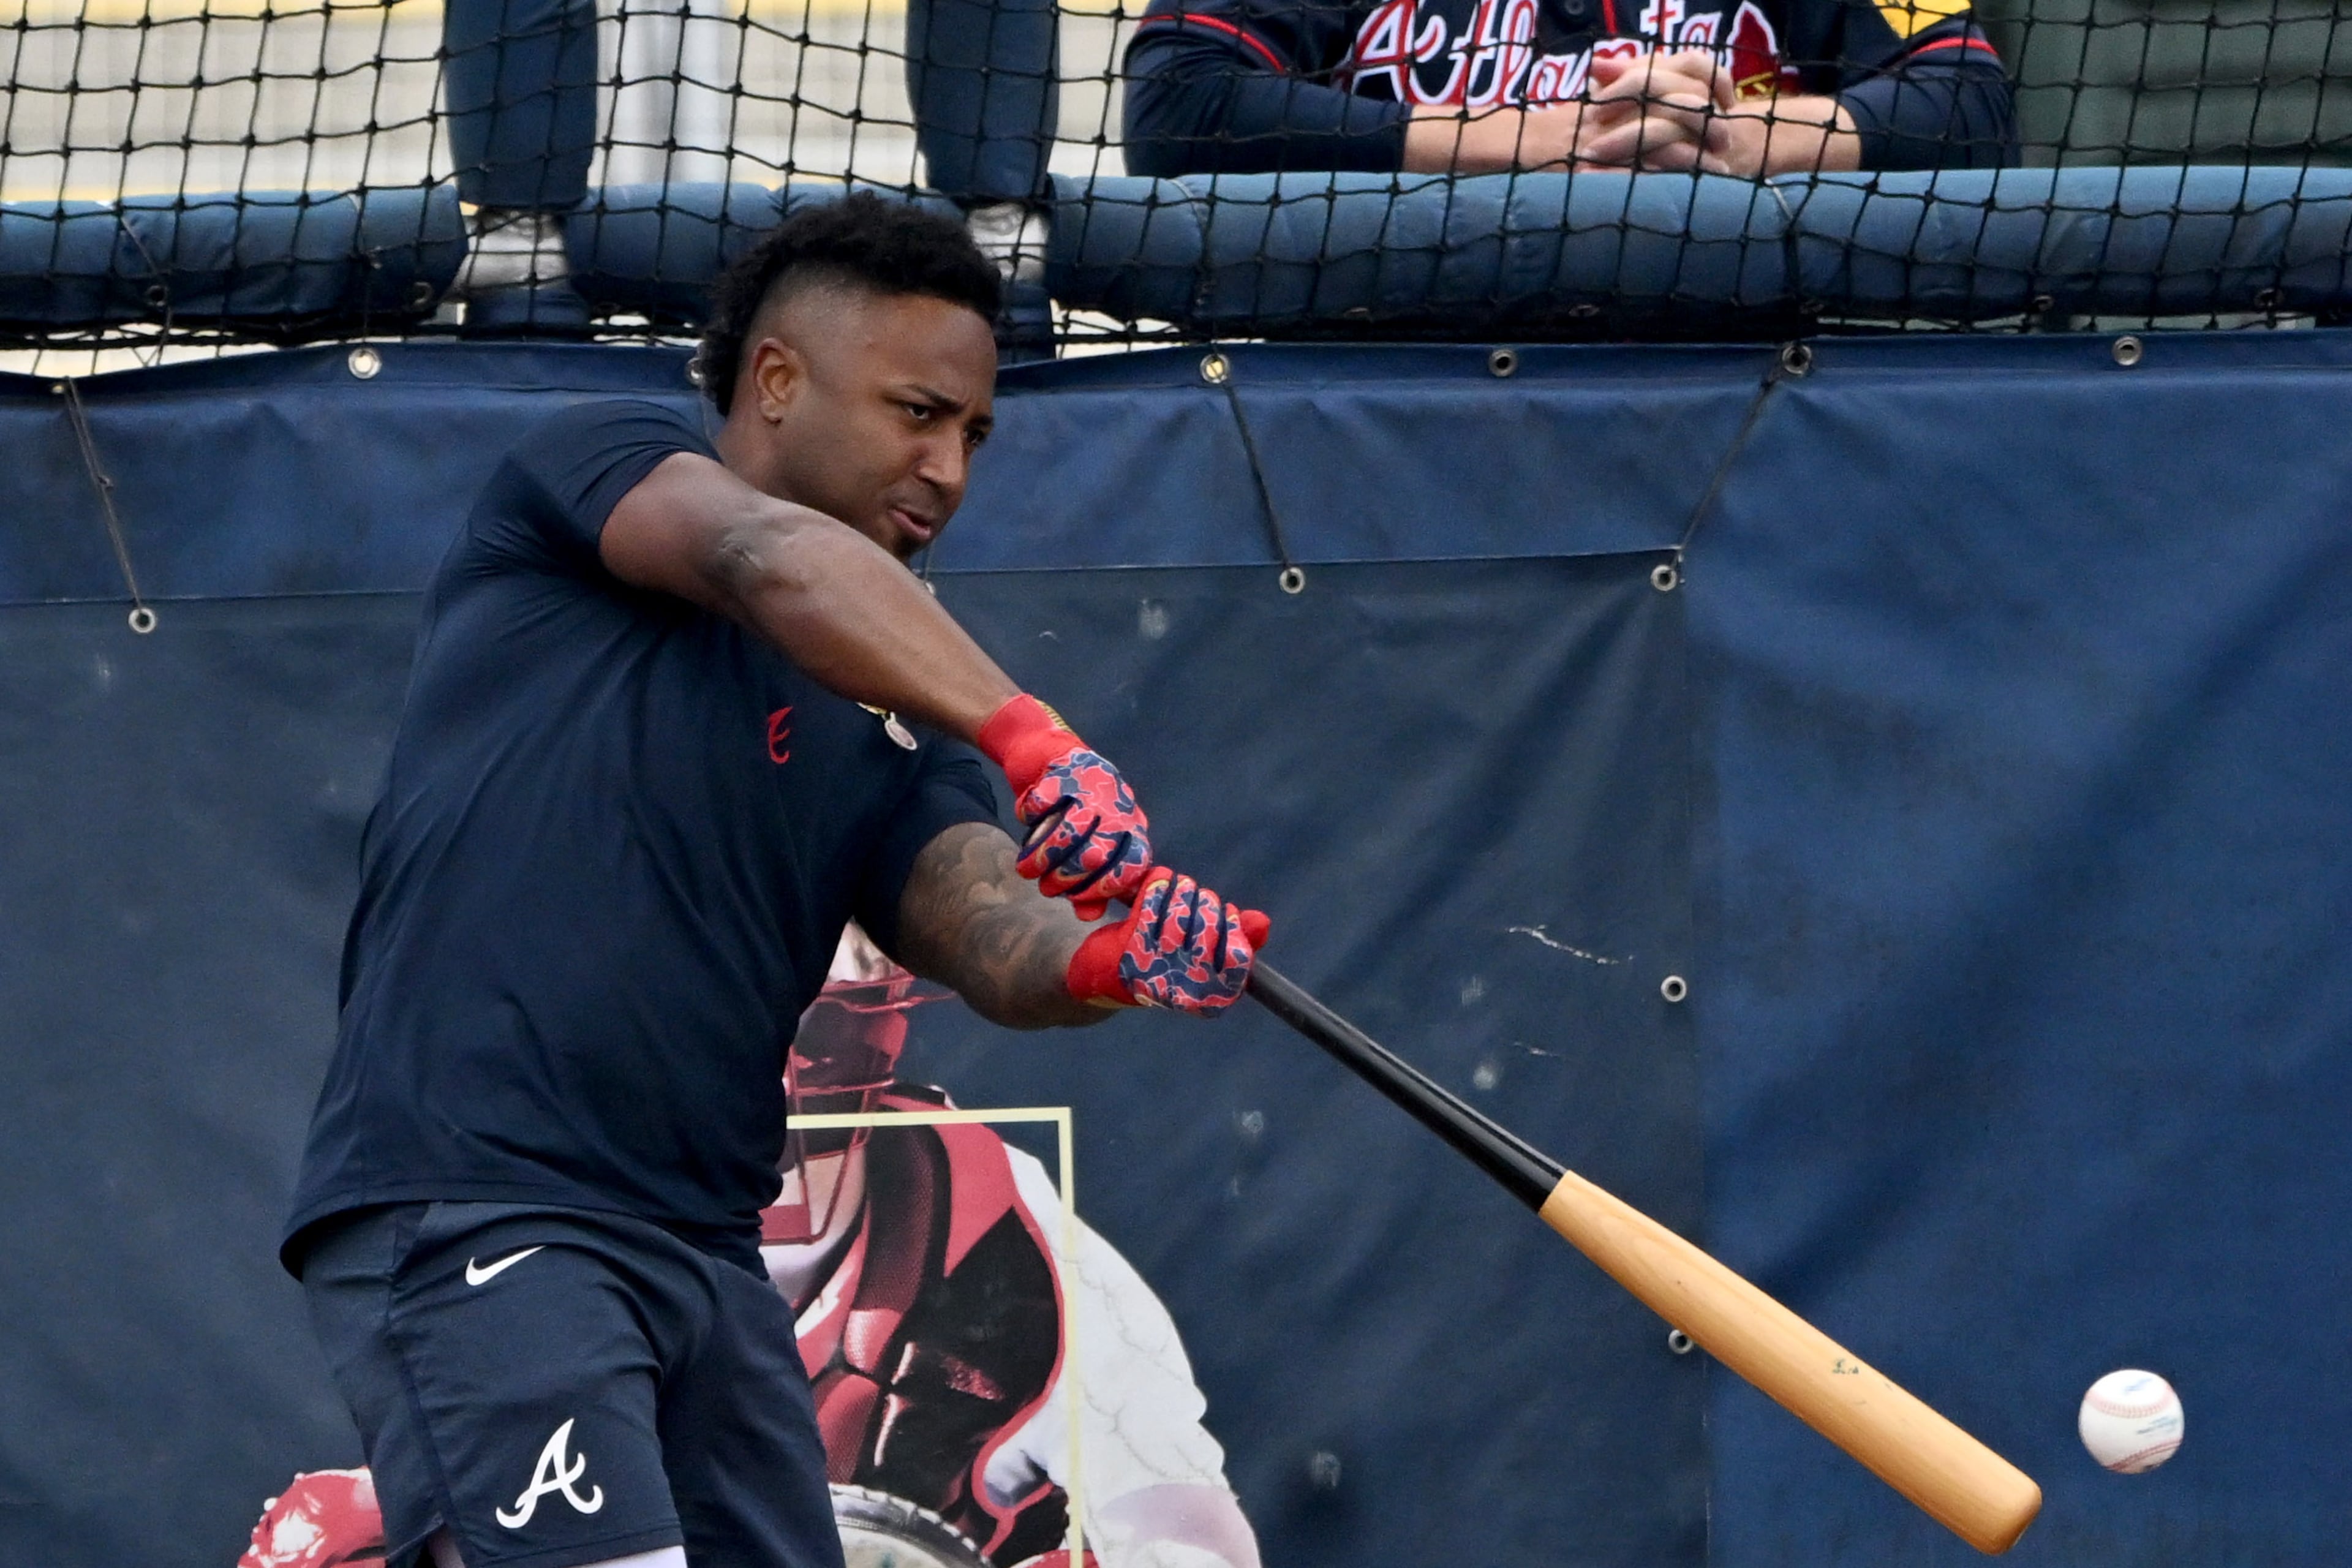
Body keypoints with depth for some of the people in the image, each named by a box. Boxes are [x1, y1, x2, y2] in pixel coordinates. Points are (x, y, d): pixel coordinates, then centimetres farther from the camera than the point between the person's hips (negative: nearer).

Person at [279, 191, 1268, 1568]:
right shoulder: (596, 464, 5)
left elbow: (1001, 948, 2)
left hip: (705, 1253, 7)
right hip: (468, 1222, -7)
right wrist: (1031, 738, -32)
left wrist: (1109, 960, -23)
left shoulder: (888, 732, 20)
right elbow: (773, 561, -17)